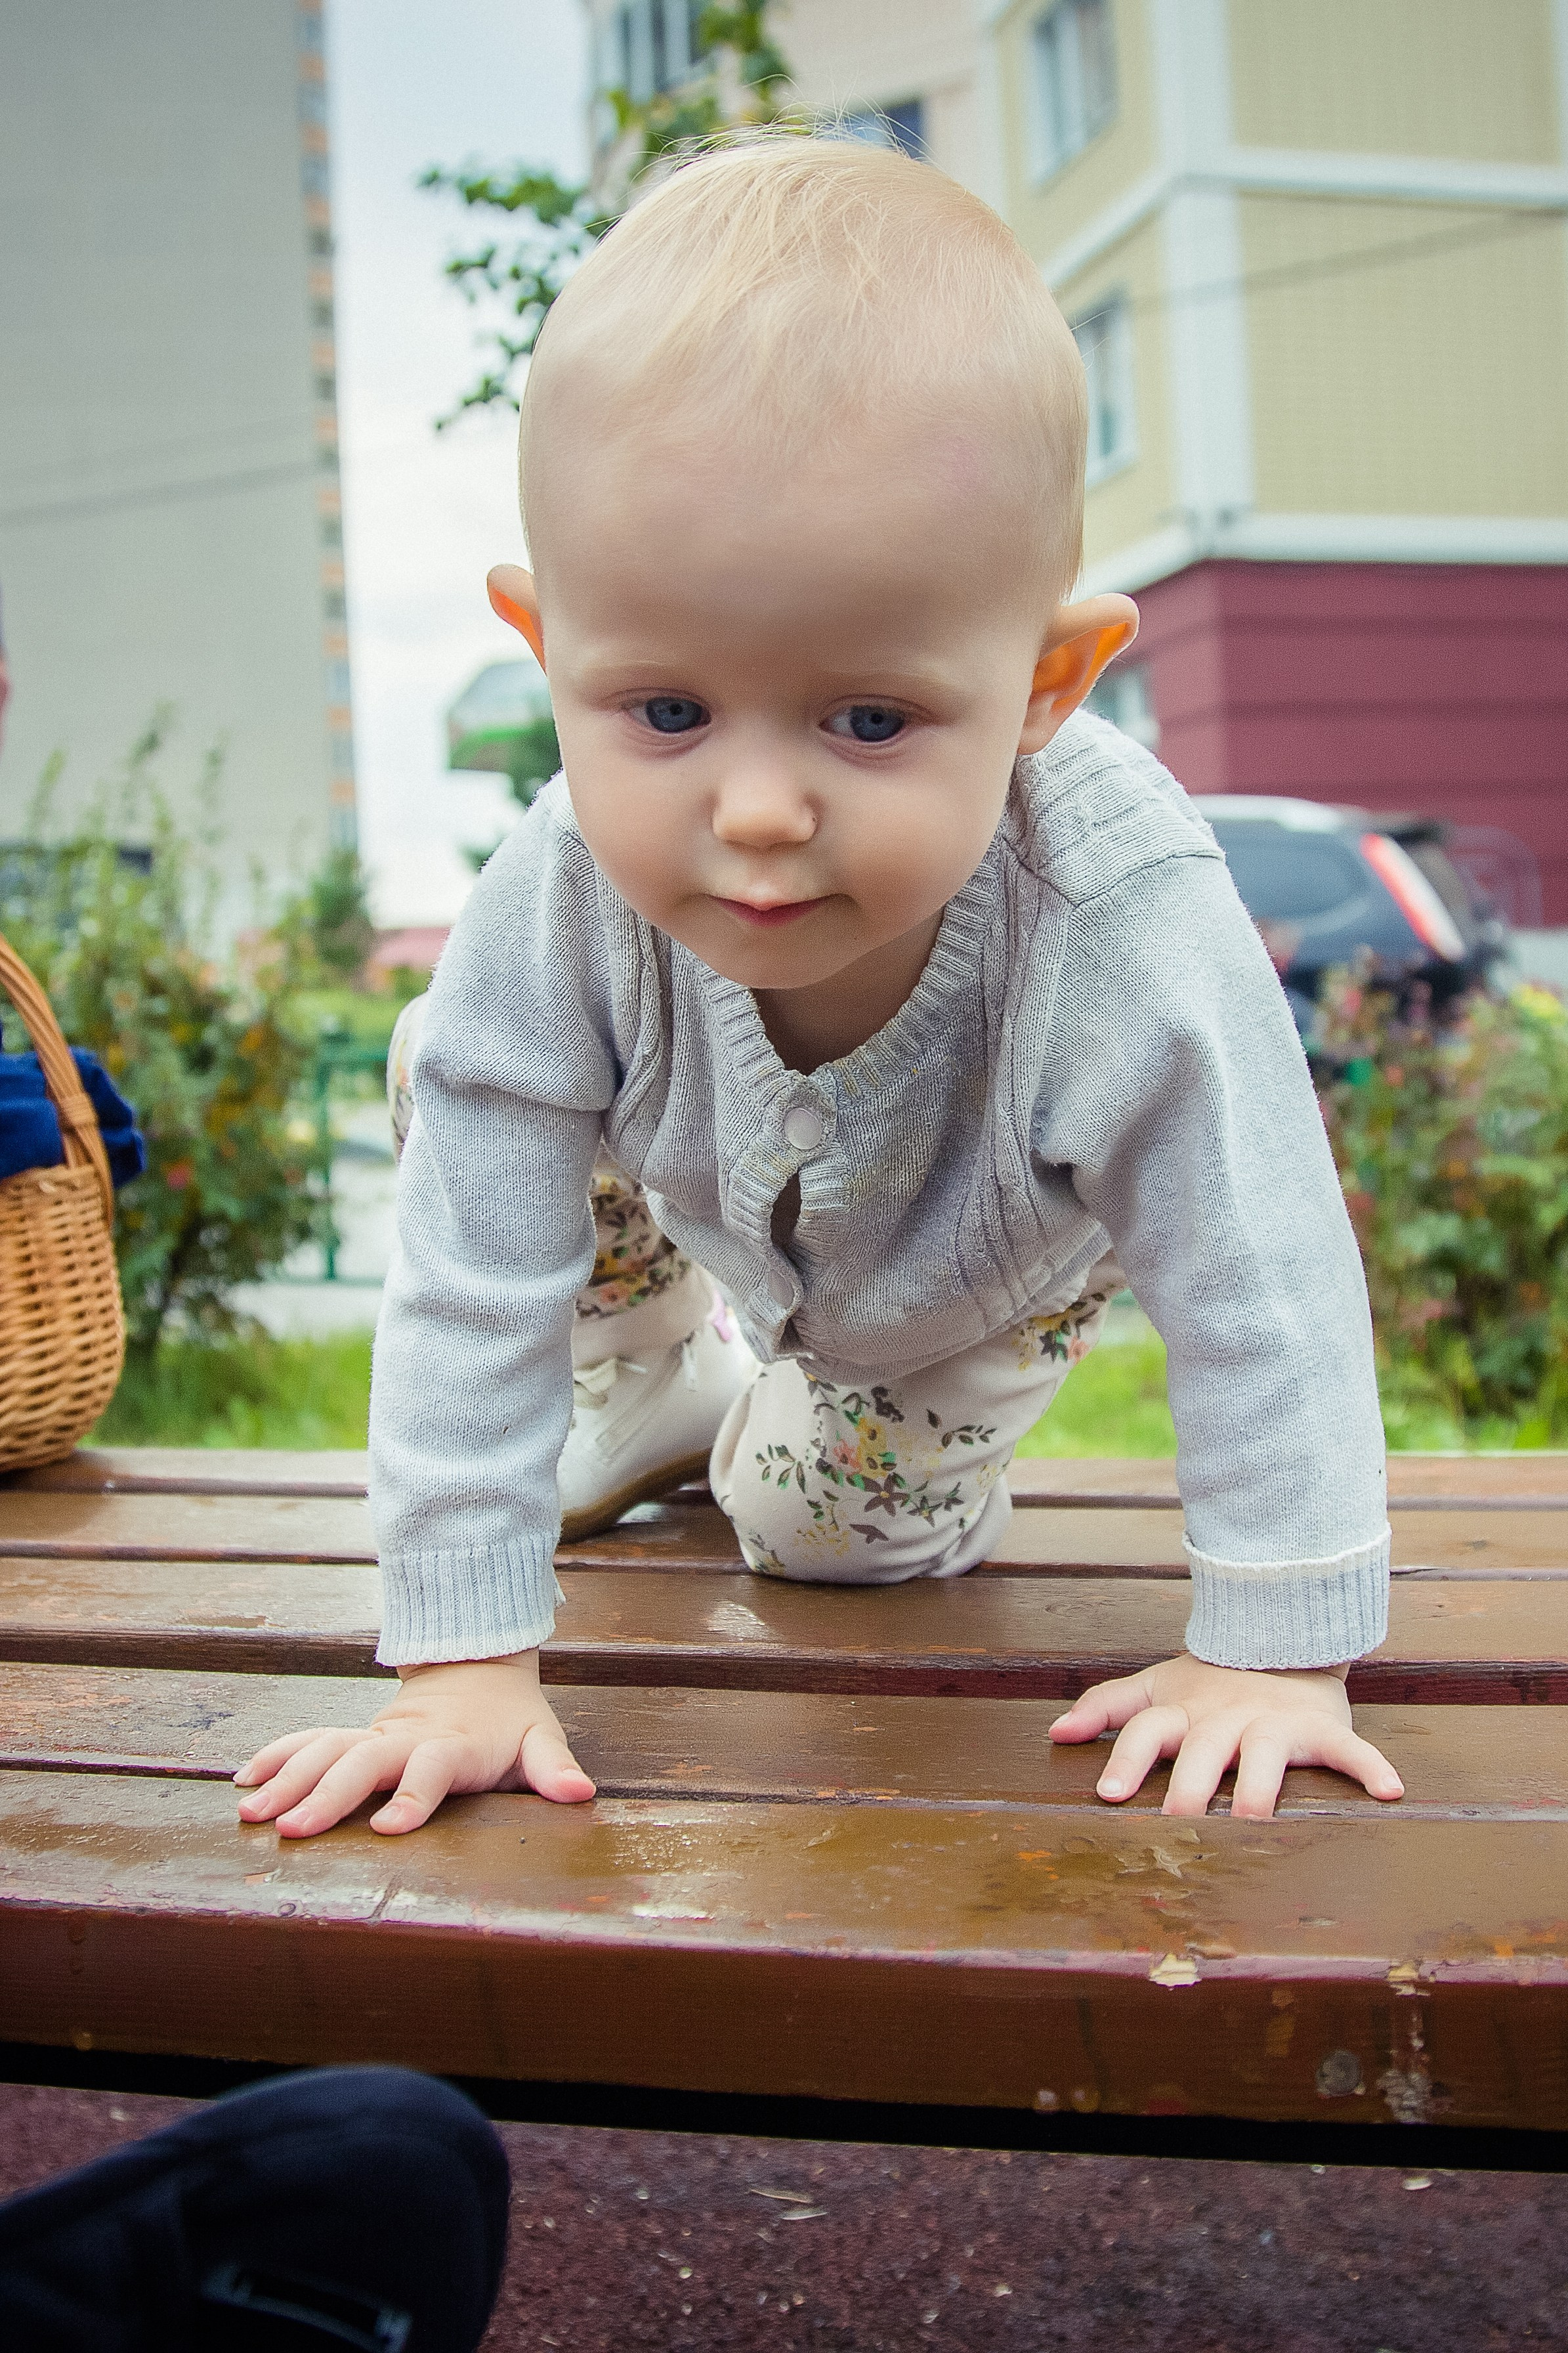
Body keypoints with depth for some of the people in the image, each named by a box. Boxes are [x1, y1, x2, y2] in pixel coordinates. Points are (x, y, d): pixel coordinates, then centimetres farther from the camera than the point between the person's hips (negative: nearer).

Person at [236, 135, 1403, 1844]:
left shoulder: (1132, 941, -48)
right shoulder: (557, 920, -41)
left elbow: (1262, 1301, -36)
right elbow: (470, 1293, -32)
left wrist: (1278, 1655, -32)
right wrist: (464, 1665, -32)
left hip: (990, 1274, -2)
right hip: (726, 1206, 3)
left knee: (830, 1521, -2)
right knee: (465, 1080, -7)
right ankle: (655, 1376, 18)